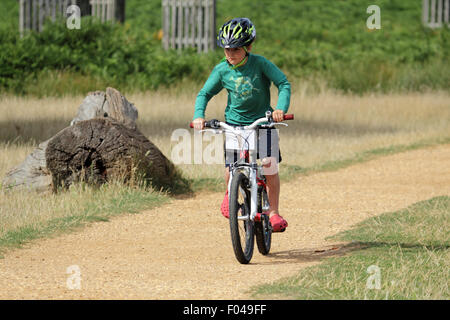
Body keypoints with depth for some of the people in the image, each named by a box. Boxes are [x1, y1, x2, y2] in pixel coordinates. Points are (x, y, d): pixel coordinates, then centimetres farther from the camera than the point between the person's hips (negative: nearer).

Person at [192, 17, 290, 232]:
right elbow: (204, 94, 2)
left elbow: (284, 84, -16)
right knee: (231, 171, -10)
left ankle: (273, 212, -1)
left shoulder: (260, 64, -14)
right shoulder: (222, 70, -7)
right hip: (234, 124, 1)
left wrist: (280, 108, -33)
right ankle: (230, 194, 27)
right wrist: (199, 115, -16)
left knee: (269, 166, -17)